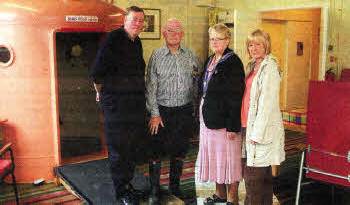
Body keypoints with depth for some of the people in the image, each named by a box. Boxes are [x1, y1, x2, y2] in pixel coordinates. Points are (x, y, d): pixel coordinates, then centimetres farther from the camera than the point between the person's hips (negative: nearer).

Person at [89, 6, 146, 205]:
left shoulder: (137, 42, 13)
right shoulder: (113, 39, -11)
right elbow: (97, 73, -10)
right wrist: (101, 92, 3)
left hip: (137, 102, 7)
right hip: (116, 103, -7)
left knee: (134, 145, 14)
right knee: (118, 147, 2)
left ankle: (127, 182, 30)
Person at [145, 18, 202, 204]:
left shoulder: (190, 55, 6)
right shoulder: (156, 56, -2)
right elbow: (151, 87, -3)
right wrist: (154, 114, -8)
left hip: (184, 111, 3)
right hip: (162, 110, -2)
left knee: (180, 151, 12)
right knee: (157, 152, 2)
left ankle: (174, 186, 30)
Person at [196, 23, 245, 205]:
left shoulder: (232, 62, -12)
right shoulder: (210, 60, 13)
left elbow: (235, 97, -17)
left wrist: (232, 126, -20)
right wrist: (203, 114, 14)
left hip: (224, 118, -8)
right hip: (209, 117, 8)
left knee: (227, 157, 1)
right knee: (214, 155, 15)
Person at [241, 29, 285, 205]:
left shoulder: (269, 68, -12)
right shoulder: (252, 66, 15)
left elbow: (267, 104, -17)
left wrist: (257, 133, -18)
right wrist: (247, 129, 14)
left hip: (262, 129, -9)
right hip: (250, 126, 9)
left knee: (252, 178, -3)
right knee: (263, 175, 18)